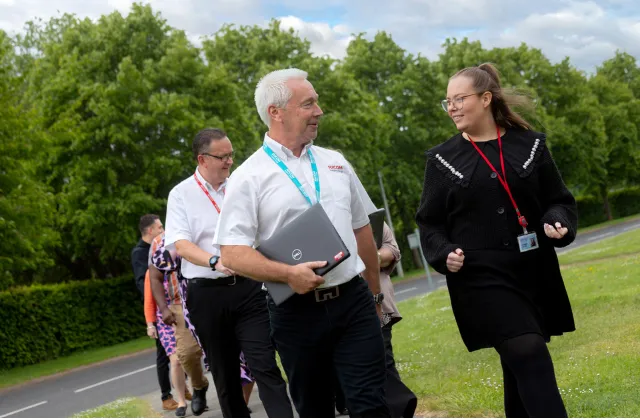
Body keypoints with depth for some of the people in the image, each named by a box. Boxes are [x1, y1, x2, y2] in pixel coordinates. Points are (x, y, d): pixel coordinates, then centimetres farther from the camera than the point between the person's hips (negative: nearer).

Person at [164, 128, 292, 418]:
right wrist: (215, 261, -28)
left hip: (248, 287, 1)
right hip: (207, 293, -1)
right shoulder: (182, 195, 0)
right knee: (224, 372, 9)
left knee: (264, 365, -9)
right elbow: (180, 244, -12)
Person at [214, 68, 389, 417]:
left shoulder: (335, 164, 12)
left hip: (353, 301, 3)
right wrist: (287, 274, -24)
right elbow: (232, 254, -11)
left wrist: (375, 293, 21)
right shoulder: (248, 178, -4)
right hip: (296, 312, -3)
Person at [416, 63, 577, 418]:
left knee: (521, 367, 12)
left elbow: (559, 201, 10)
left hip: (534, 273, 3)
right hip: (481, 277, -3)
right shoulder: (443, 159, 3)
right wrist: (444, 255, -12)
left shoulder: (529, 146, 6)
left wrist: (558, 224, -12)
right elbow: (429, 223, 6)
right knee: (530, 358, -16)